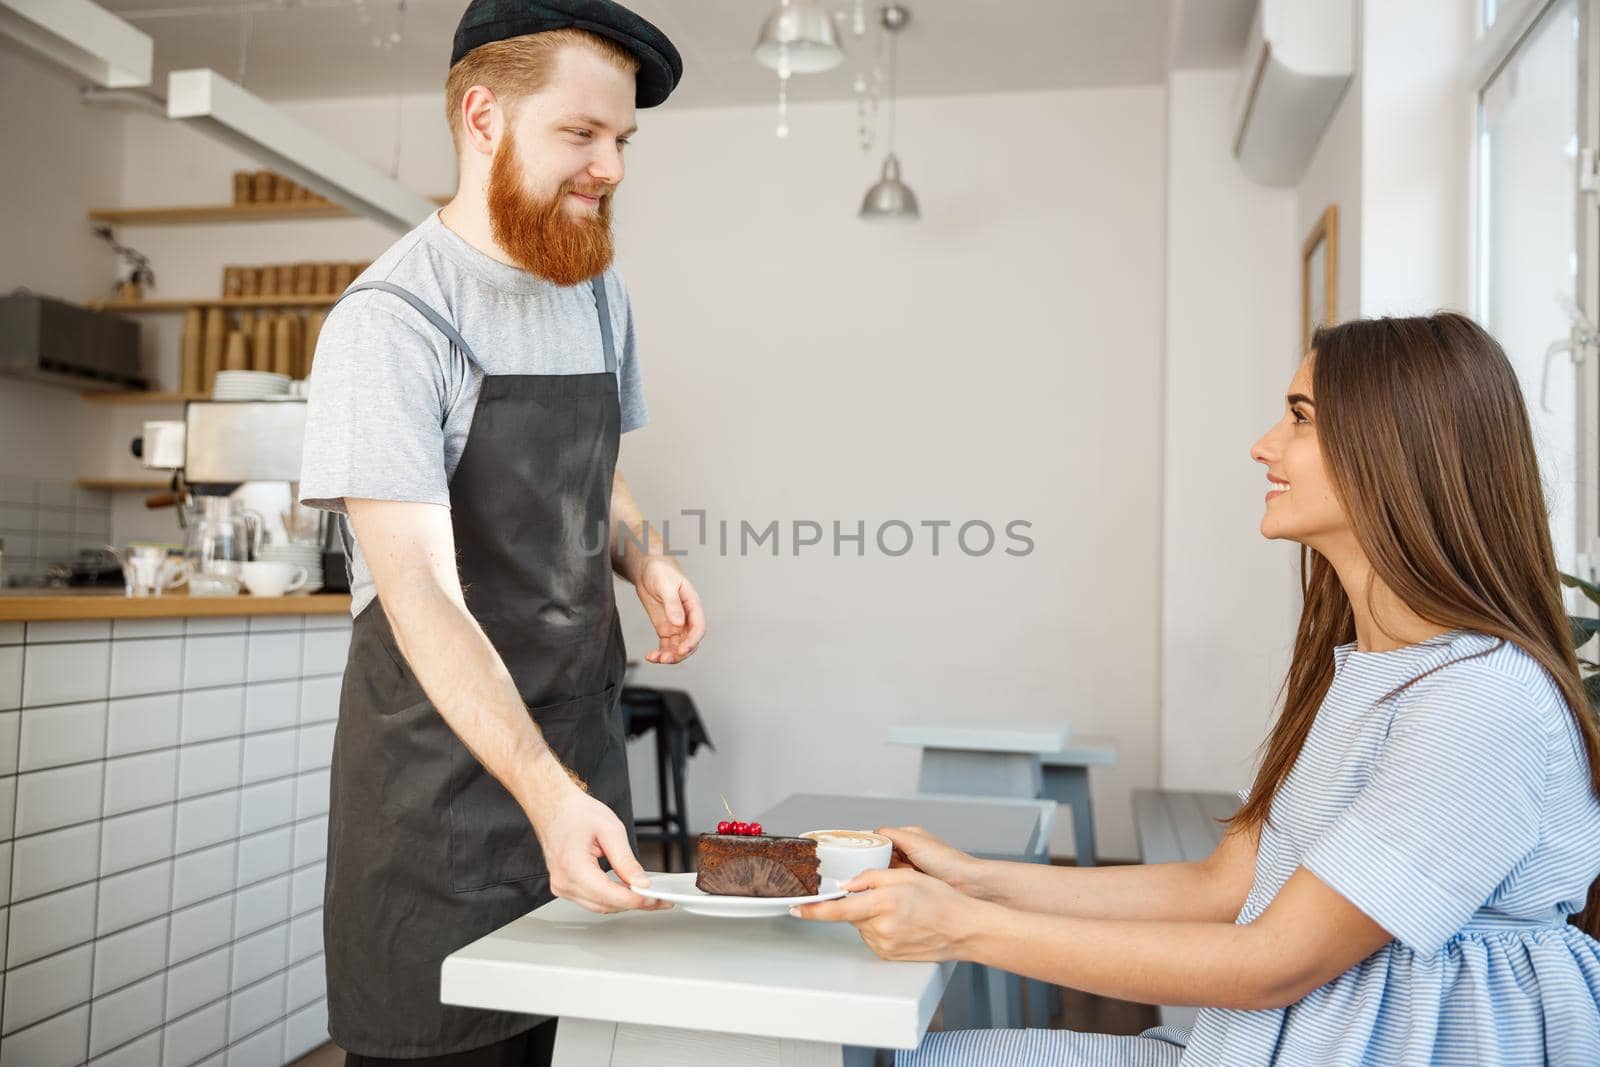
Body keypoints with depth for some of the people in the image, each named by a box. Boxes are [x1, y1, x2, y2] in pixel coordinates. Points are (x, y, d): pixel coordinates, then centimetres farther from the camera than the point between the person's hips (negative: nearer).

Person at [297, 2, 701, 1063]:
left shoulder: (599, 291, 6)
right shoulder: (388, 323, -18)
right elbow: (421, 594, -24)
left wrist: (645, 558, -2)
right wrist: (545, 791, -34)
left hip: (576, 738, 6)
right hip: (443, 762, -6)